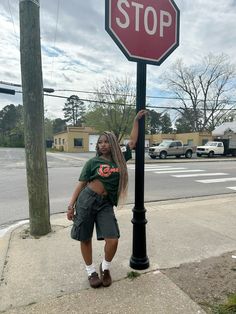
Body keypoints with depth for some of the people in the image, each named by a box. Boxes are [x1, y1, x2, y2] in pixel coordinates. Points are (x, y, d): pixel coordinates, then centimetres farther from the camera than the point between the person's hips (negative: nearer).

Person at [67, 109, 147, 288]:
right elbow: (81, 185, 1)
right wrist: (71, 206, -3)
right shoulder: (93, 162, 0)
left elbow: (133, 142, 13)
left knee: (113, 240, -7)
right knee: (85, 239, 8)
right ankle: (91, 271, 32)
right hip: (86, 200, -1)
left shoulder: (120, 159, 6)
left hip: (106, 204, 2)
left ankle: (105, 268, 25)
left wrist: (137, 120, 14)